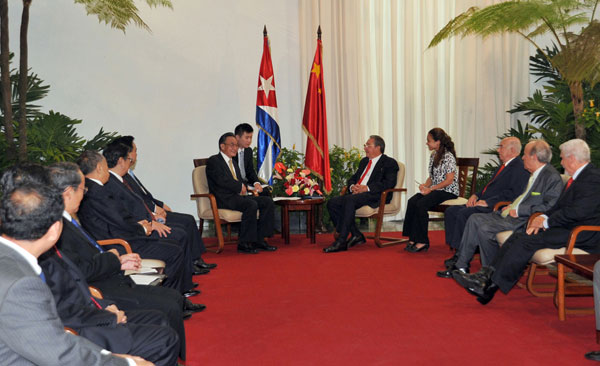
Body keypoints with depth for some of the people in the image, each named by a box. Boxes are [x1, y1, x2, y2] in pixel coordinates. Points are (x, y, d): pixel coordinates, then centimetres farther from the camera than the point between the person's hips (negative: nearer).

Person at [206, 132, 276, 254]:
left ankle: (259, 240, -9)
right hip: (224, 199, -8)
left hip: (238, 195, 9)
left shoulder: (233, 163, 26)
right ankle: (244, 244, -24)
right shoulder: (213, 161, -1)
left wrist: (243, 187, -2)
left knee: (268, 201, -9)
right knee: (251, 204, -32)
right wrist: (240, 186, -10)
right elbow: (221, 180, -16)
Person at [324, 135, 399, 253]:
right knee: (332, 203, -15)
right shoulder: (364, 161, 27)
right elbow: (352, 178, 25)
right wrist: (352, 186, -1)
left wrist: (366, 188, -20)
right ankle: (356, 235, -10)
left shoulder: (389, 163, 3)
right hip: (356, 194, 8)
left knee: (350, 199, -35)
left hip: (375, 196, -8)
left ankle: (341, 241, -33)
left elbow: (389, 183, -12)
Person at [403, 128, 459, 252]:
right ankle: (413, 239, -20)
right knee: (412, 201, -19)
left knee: (421, 204, -29)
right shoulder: (433, 156, 15)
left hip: (448, 191, -8)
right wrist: (425, 185, -2)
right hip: (434, 190, 8)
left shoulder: (448, 156, -11)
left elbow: (449, 180, -15)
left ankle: (422, 241, -21)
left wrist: (430, 189, -18)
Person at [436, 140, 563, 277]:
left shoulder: (552, 177, -12)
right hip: (511, 214, 10)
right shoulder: (535, 174, 18)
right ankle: (461, 266, 2)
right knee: (475, 219, 1)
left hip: (524, 221, -10)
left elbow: (549, 207, -20)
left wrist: (519, 210, -17)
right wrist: (512, 206, 9)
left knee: (485, 229, -23)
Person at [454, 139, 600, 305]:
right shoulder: (577, 177, 20)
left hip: (581, 234, -10)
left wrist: (546, 221, -13)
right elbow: (559, 206, 21)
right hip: (566, 226, 10)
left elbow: (578, 212, -23)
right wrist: (544, 217, 1)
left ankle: (492, 285, -18)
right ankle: (488, 275, -13)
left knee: (527, 240, -22)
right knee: (517, 237, -6)